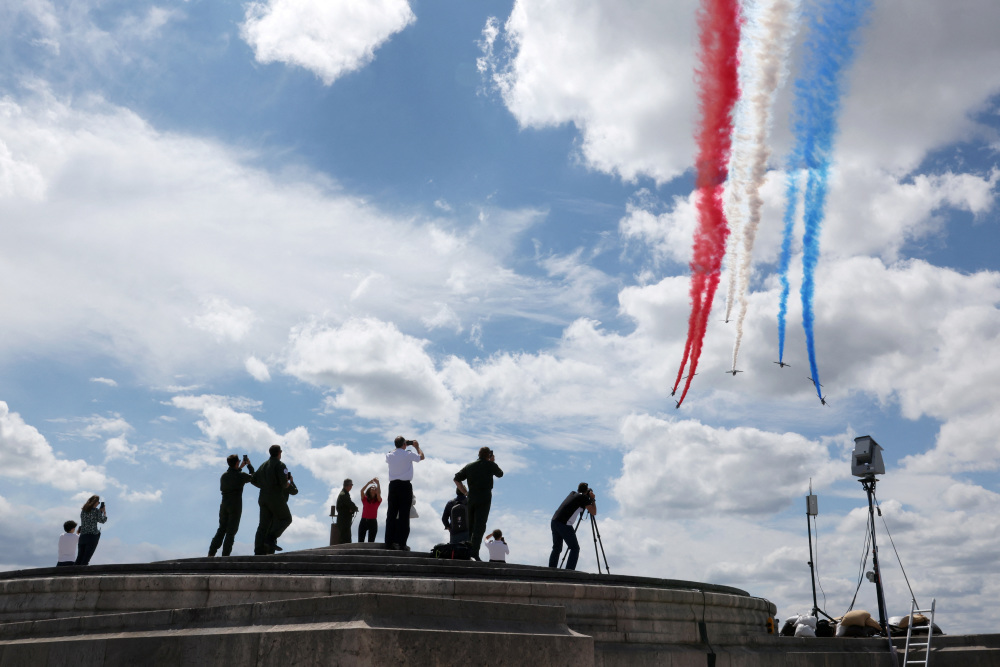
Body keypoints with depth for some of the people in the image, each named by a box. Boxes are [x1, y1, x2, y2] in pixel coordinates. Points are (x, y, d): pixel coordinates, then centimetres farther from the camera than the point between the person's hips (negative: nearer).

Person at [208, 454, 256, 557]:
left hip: (224, 505, 5)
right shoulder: (241, 476, -9)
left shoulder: (223, 476, 7)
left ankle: (211, 553, 8)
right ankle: (225, 555, -3)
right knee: (231, 531, 0)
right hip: (235, 506, -5)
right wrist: (249, 465, 21)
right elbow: (253, 477, 10)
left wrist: (240, 467, 31)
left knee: (221, 529, 13)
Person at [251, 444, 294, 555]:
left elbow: (253, 480, 18)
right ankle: (271, 539, -10)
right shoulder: (280, 465, -6)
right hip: (276, 497, -7)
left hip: (263, 498, 7)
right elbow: (284, 482, -17)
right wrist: (289, 482, 5)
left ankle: (259, 551, -2)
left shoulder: (263, 465, 17)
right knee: (285, 518, 7)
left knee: (263, 525, 6)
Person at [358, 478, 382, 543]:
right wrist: (369, 482, -18)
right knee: (360, 541, -3)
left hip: (373, 522, 0)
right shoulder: (365, 499, 6)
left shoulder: (378, 501, 6)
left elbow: (378, 493, -14)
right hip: (363, 521, 0)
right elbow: (362, 491, -10)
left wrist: (378, 483, -21)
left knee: (371, 542, 1)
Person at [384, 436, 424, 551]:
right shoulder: (408, 455, -6)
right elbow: (421, 457, 11)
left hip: (393, 485, 4)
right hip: (405, 485, -4)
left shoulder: (390, 456, 6)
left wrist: (399, 447, 37)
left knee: (391, 514, 6)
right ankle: (401, 543, -9)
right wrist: (417, 446, 26)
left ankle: (389, 542, 4)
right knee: (404, 514, -4)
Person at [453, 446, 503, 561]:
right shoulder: (490, 465, 3)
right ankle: (474, 553, -18)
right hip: (484, 499, -5)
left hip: (471, 499, 5)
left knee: (469, 526, 13)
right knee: (479, 526, -9)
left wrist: (465, 492, 13)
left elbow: (456, 479, 11)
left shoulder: (470, 466, 14)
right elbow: (500, 474, 21)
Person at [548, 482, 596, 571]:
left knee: (557, 548, 15)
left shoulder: (572, 493, 21)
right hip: (564, 524, -7)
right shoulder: (584, 497, 1)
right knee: (575, 548, 1)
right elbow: (594, 513, 1)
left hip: (554, 521, 7)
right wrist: (592, 499, 12)